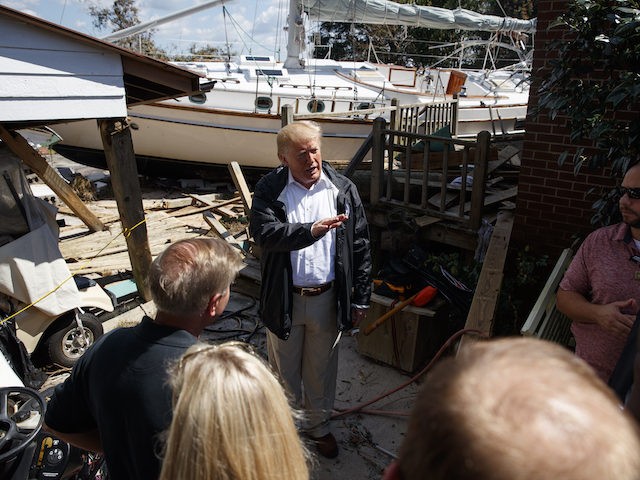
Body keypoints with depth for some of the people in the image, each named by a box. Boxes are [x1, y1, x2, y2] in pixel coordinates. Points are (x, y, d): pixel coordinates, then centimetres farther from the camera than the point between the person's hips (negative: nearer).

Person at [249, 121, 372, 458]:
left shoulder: (343, 190, -4)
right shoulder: (270, 189, -8)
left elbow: (360, 246, -1)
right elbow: (262, 232, -25)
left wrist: (360, 298, 0)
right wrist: (310, 231, -40)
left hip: (328, 299, 1)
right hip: (284, 300, -1)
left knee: (321, 370, 19)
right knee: (285, 369, 19)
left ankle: (318, 425, 44)